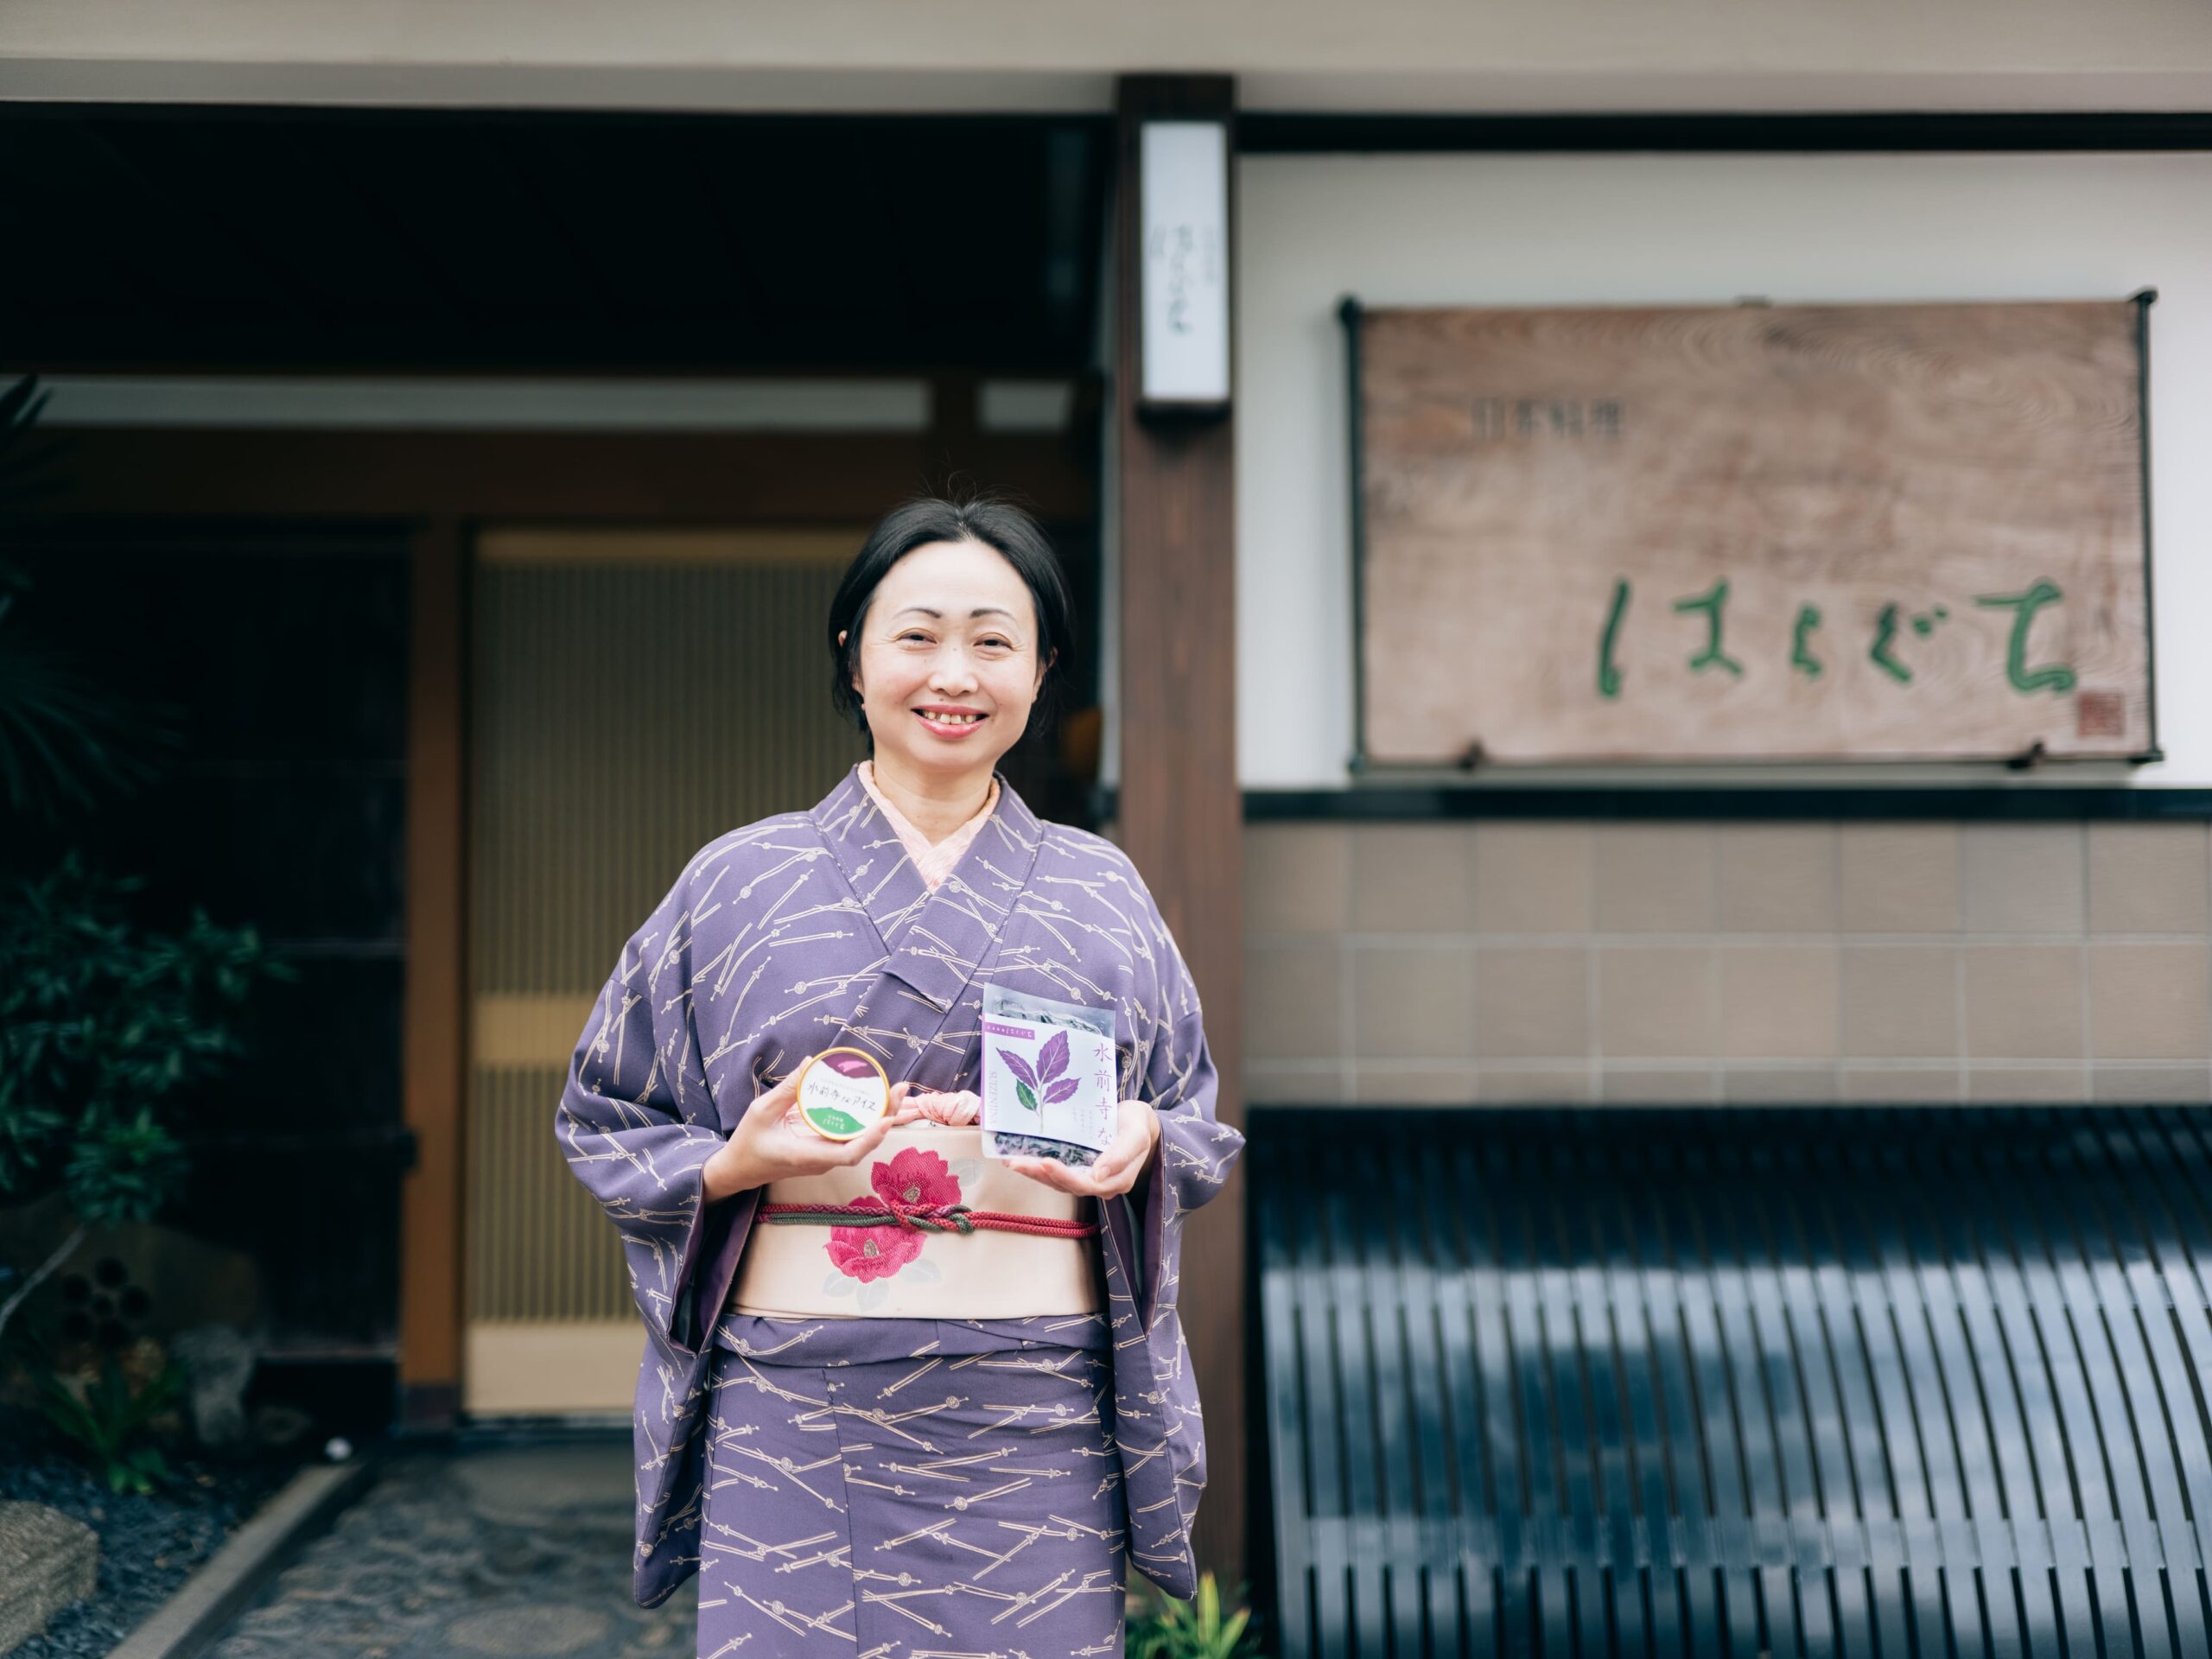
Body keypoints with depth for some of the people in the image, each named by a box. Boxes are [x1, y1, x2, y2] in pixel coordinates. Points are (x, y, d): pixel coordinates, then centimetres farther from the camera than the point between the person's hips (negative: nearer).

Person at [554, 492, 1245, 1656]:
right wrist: (735, 1164, -9)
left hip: (1037, 1416, 1)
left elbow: (1199, 1117, 16)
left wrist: (1142, 1142, -7)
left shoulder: (1102, 893, 11)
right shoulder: (740, 884, 6)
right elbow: (603, 1119, 10)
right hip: (802, 1404, -1)